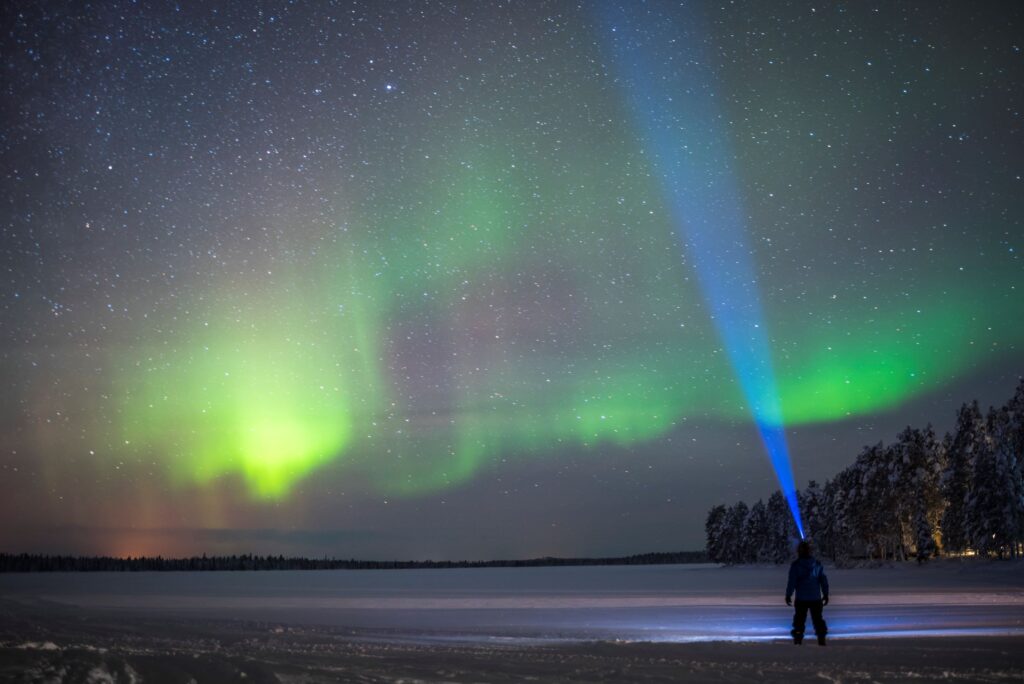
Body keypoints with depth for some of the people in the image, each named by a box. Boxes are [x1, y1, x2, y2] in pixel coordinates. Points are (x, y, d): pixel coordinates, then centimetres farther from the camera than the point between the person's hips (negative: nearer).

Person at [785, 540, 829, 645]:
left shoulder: (796, 565, -8)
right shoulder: (817, 564, 3)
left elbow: (792, 582, -10)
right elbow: (824, 580, 4)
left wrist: (788, 595, -2)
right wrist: (825, 594, 12)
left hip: (801, 598, -3)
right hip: (816, 598, 3)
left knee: (799, 620, 6)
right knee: (818, 619, 12)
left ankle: (798, 640, 3)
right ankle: (821, 639, 9)